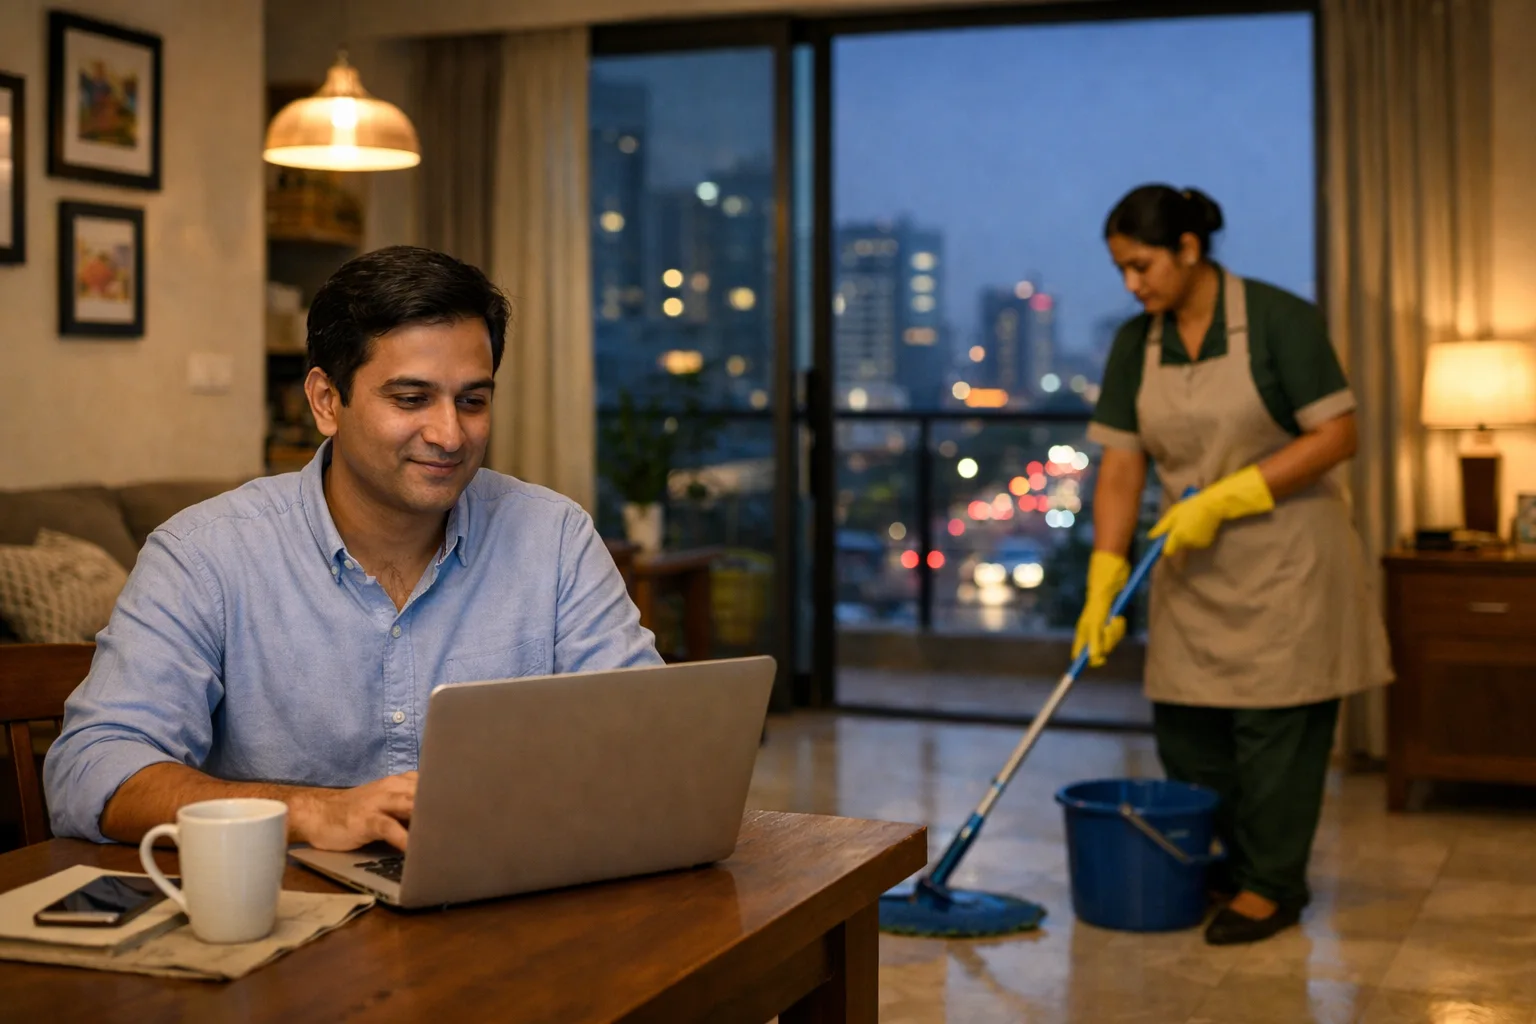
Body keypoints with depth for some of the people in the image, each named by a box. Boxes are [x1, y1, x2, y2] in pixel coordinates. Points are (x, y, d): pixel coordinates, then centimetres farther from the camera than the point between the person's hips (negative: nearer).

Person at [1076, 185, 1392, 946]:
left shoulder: (1279, 319, -13)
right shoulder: (1136, 345, 2)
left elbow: (1336, 435, -15)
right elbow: (1122, 467, 1)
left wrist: (1224, 499, -20)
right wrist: (1104, 582, -7)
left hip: (1285, 559, -5)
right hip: (1193, 567, 6)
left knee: (1275, 724, -1)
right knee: (1183, 734, 7)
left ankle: (1272, 886, 15)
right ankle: (1242, 858, 28)